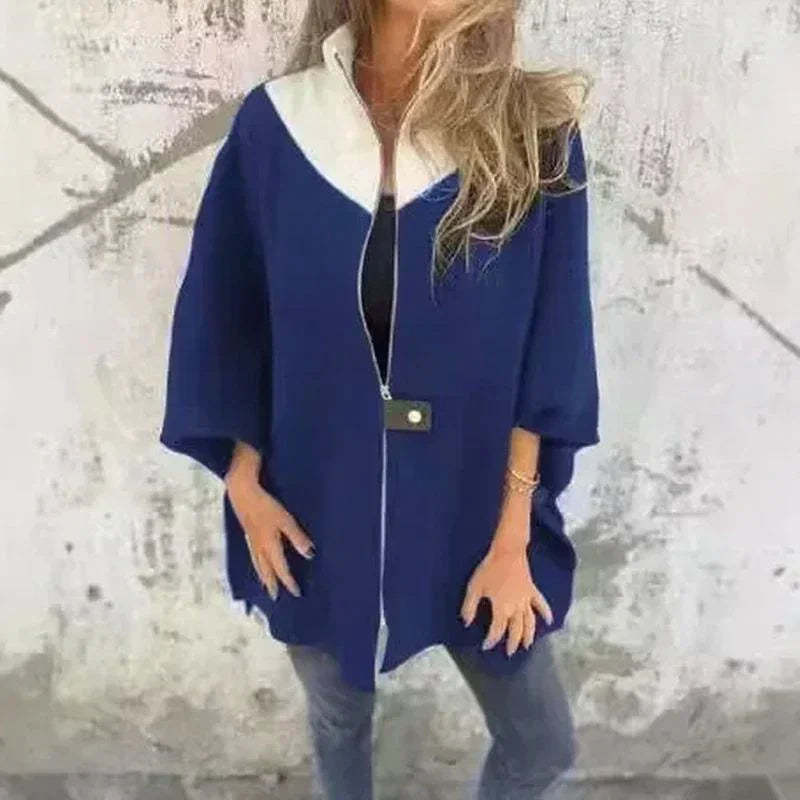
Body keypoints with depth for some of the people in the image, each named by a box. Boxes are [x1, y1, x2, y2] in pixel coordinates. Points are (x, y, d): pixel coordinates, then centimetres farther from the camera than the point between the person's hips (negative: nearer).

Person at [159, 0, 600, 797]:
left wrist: (511, 537, -8)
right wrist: (244, 485, -1)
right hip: (316, 512, 1)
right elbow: (226, 328, 0)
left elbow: (548, 363, -9)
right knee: (338, 718, 24)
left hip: (468, 512, 0)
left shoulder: (535, 134, -12)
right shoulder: (272, 126, -9)